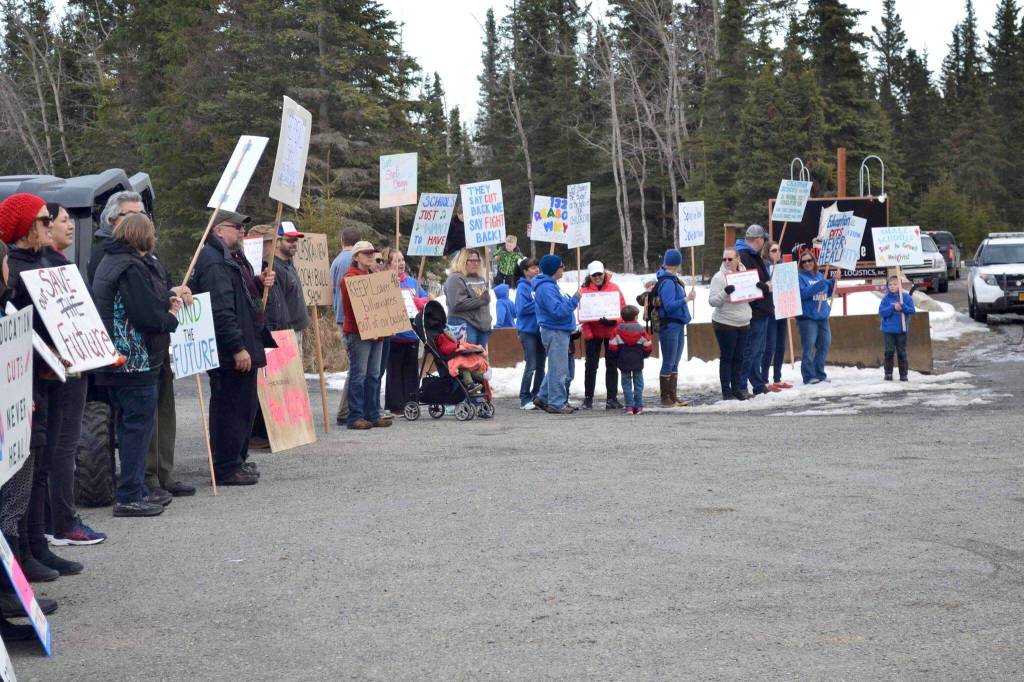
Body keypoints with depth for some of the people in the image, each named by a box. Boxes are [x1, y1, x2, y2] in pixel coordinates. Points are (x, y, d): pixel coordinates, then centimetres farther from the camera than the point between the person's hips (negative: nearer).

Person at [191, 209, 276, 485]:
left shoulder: (232, 257, 18)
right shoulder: (214, 262, -18)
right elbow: (221, 311, -25)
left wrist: (259, 283, 11)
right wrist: (237, 348, -25)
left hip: (244, 348, 11)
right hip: (230, 354, -11)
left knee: (245, 405, 17)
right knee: (231, 407, -6)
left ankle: (237, 460, 28)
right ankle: (226, 469, 0)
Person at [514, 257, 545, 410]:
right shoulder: (523, 287, -8)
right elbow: (522, 308, -17)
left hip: (540, 329, 6)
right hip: (527, 330, -6)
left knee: (540, 366, 9)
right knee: (531, 366, -7)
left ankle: (536, 396, 19)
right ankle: (524, 399, 0)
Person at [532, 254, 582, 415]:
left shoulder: (551, 285, 16)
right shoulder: (546, 288, -18)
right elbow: (557, 310, -24)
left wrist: (572, 301, 14)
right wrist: (574, 300, -21)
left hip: (559, 331, 11)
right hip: (555, 332, -11)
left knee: (557, 368, 17)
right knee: (558, 370, -5)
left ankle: (543, 398, 24)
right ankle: (556, 403, 1)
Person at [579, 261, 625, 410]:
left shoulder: (613, 288, 0)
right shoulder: (585, 290, -2)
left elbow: (622, 308, -1)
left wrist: (613, 321, -19)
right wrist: (587, 332, -14)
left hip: (611, 332, 1)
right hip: (593, 333, -1)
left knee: (611, 365, 5)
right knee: (591, 365, 3)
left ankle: (612, 398, 9)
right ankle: (588, 398, 11)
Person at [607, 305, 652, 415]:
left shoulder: (618, 330, -6)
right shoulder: (641, 329, -3)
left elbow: (612, 347, -7)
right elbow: (647, 346, 0)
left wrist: (616, 357, 10)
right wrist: (644, 355, 18)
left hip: (624, 363, -1)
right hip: (638, 363, 1)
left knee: (626, 384, 6)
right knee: (638, 384, 11)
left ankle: (629, 406, -2)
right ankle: (638, 406, 8)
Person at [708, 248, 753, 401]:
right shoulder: (719, 277, -8)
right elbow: (712, 301, -13)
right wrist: (725, 292, -29)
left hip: (743, 323, 6)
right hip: (725, 323, -6)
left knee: (739, 358, 10)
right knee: (726, 358, 0)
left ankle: (737, 389, 18)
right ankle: (726, 392, 4)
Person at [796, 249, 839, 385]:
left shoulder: (820, 275, 15)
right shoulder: (800, 277, -5)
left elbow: (828, 293, 20)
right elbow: (802, 293, -20)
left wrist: (833, 280, 6)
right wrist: (819, 286, -25)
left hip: (822, 316, 7)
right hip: (807, 317, -7)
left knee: (825, 344, 9)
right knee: (809, 347, -10)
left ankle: (819, 373, 19)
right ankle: (809, 375, -7)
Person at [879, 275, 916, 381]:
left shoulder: (906, 297, 0)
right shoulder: (886, 298, 0)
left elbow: (912, 310, -3)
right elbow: (881, 312, -7)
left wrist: (903, 307, -19)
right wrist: (893, 308, -18)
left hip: (902, 329, 0)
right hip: (888, 329, 0)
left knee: (901, 352, 5)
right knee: (889, 351, -2)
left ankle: (904, 374, 11)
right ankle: (888, 373, 5)